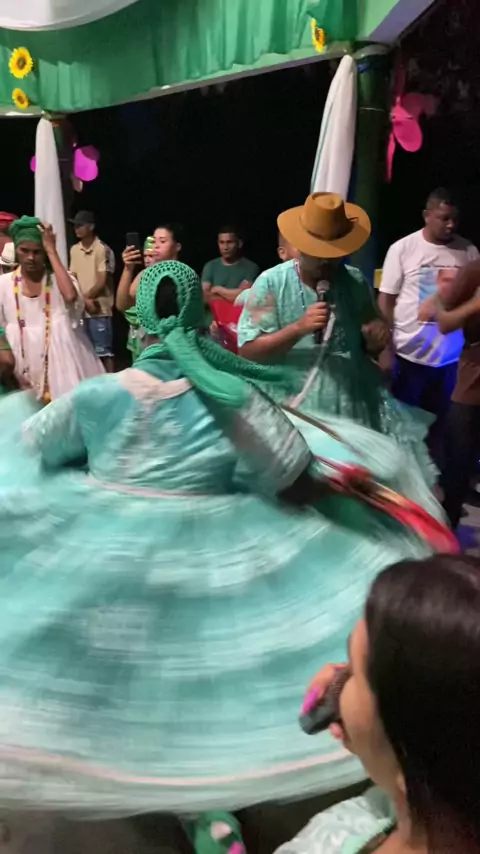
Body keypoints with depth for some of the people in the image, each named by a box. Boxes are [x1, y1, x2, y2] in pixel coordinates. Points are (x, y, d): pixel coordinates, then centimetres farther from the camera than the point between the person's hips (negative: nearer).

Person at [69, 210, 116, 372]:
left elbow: (102, 282, -10)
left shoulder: (103, 249, -8)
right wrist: (84, 301, -6)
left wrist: (85, 297, -5)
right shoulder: (74, 250, 10)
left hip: (99, 310, -6)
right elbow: (73, 279, 8)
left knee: (104, 352, -3)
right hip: (81, 310, 6)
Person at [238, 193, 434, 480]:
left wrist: (376, 340, -5)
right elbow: (248, 351, -7)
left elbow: (371, 347, 18)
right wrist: (298, 328, -18)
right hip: (294, 406, -3)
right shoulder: (270, 283, -3)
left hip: (355, 403, 3)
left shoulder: (356, 281, 8)